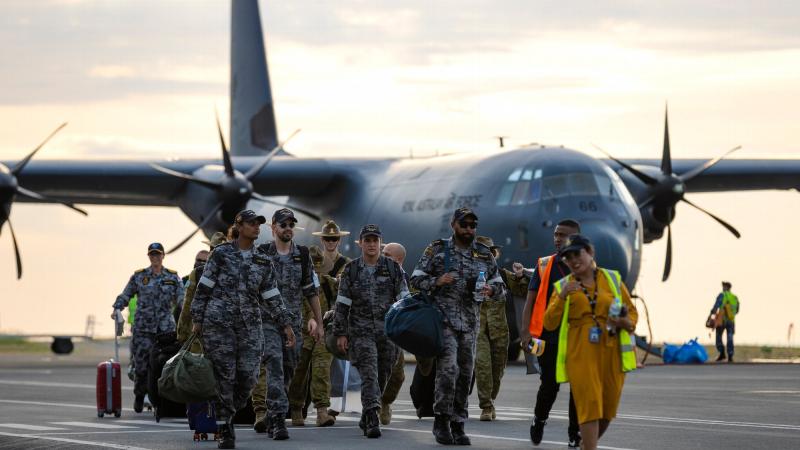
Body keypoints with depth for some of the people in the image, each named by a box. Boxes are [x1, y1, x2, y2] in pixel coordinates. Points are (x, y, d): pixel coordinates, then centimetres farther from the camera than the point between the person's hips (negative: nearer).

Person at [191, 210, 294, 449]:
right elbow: (203, 288, 3)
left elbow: (272, 297, 13)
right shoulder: (221, 254, 1)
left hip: (250, 324, 3)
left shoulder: (263, 261, 10)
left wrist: (286, 325, 7)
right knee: (224, 377, -5)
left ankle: (227, 416, 19)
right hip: (219, 322, -3)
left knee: (248, 376, -6)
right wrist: (197, 320, -1)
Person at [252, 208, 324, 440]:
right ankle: (277, 418, -26)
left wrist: (319, 322, 12)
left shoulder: (302, 256, 10)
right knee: (274, 366, -19)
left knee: (287, 371, 7)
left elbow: (311, 292, 15)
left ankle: (270, 418, 21)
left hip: (293, 322, 4)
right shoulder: (261, 254, 0)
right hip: (267, 321, -4)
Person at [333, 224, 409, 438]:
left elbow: (404, 299, 4)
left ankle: (366, 418, 24)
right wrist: (340, 334, 0)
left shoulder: (393, 268, 5)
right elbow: (342, 304, 5)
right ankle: (372, 421, -23)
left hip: (388, 331, 2)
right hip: (361, 331, -2)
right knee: (369, 374, -16)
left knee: (382, 377, 8)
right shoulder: (351, 270, 4)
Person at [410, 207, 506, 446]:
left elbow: (500, 286, 15)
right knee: (448, 369, -17)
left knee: (465, 375, 5)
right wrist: (437, 282, -15)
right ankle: (441, 420, -4)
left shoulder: (484, 255, 11)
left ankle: (458, 426, 13)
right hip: (443, 319, -4)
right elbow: (416, 279, 3)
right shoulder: (437, 250, 2)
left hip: (470, 324, 4)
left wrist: (491, 290, -9)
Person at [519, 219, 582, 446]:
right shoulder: (544, 265, 6)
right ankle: (539, 420, 28)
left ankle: (575, 435, 10)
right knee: (549, 385, 1)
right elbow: (530, 300, 4)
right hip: (548, 336, 0)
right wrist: (526, 330, -6)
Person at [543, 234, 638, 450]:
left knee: (607, 410, 9)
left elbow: (632, 313, 14)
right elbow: (549, 323, 0)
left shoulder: (613, 279, 10)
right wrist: (562, 297, -14)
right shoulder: (562, 286, 8)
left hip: (611, 352, 2)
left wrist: (625, 322, -9)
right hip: (580, 354, -2)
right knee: (590, 406, -13)